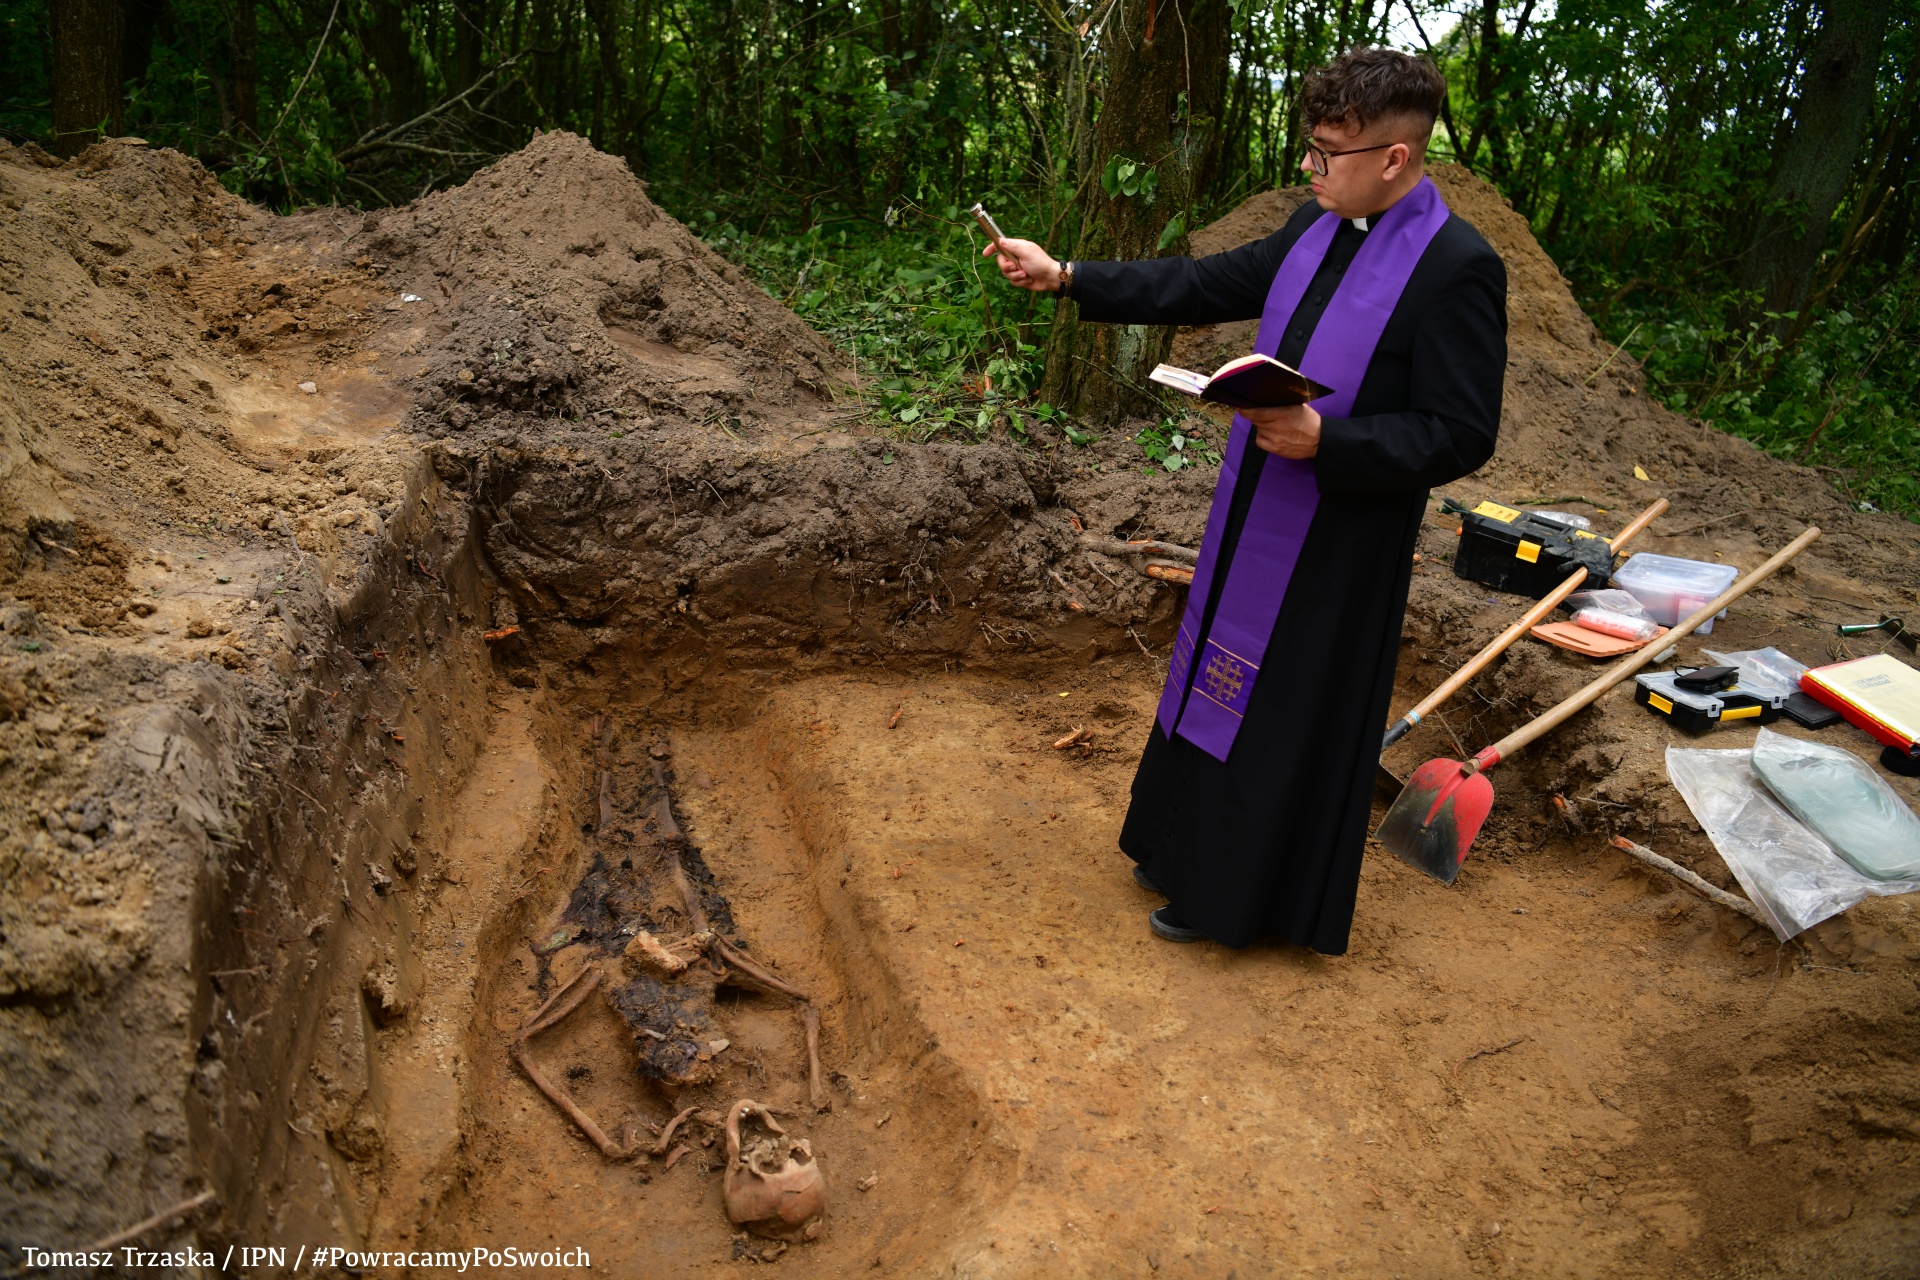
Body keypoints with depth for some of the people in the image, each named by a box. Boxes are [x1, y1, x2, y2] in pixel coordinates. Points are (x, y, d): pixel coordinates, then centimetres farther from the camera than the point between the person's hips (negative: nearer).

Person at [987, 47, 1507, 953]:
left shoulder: (1457, 269, -19)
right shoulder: (1314, 228, 3)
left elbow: (1461, 436, -19)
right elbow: (1203, 285, 10)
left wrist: (1324, 439, -29)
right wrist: (1064, 278, 7)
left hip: (1335, 546, -8)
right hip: (1253, 516, 8)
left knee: (1285, 714, 7)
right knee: (1220, 677, 21)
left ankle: (1235, 897, 28)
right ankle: (1197, 846, 43)